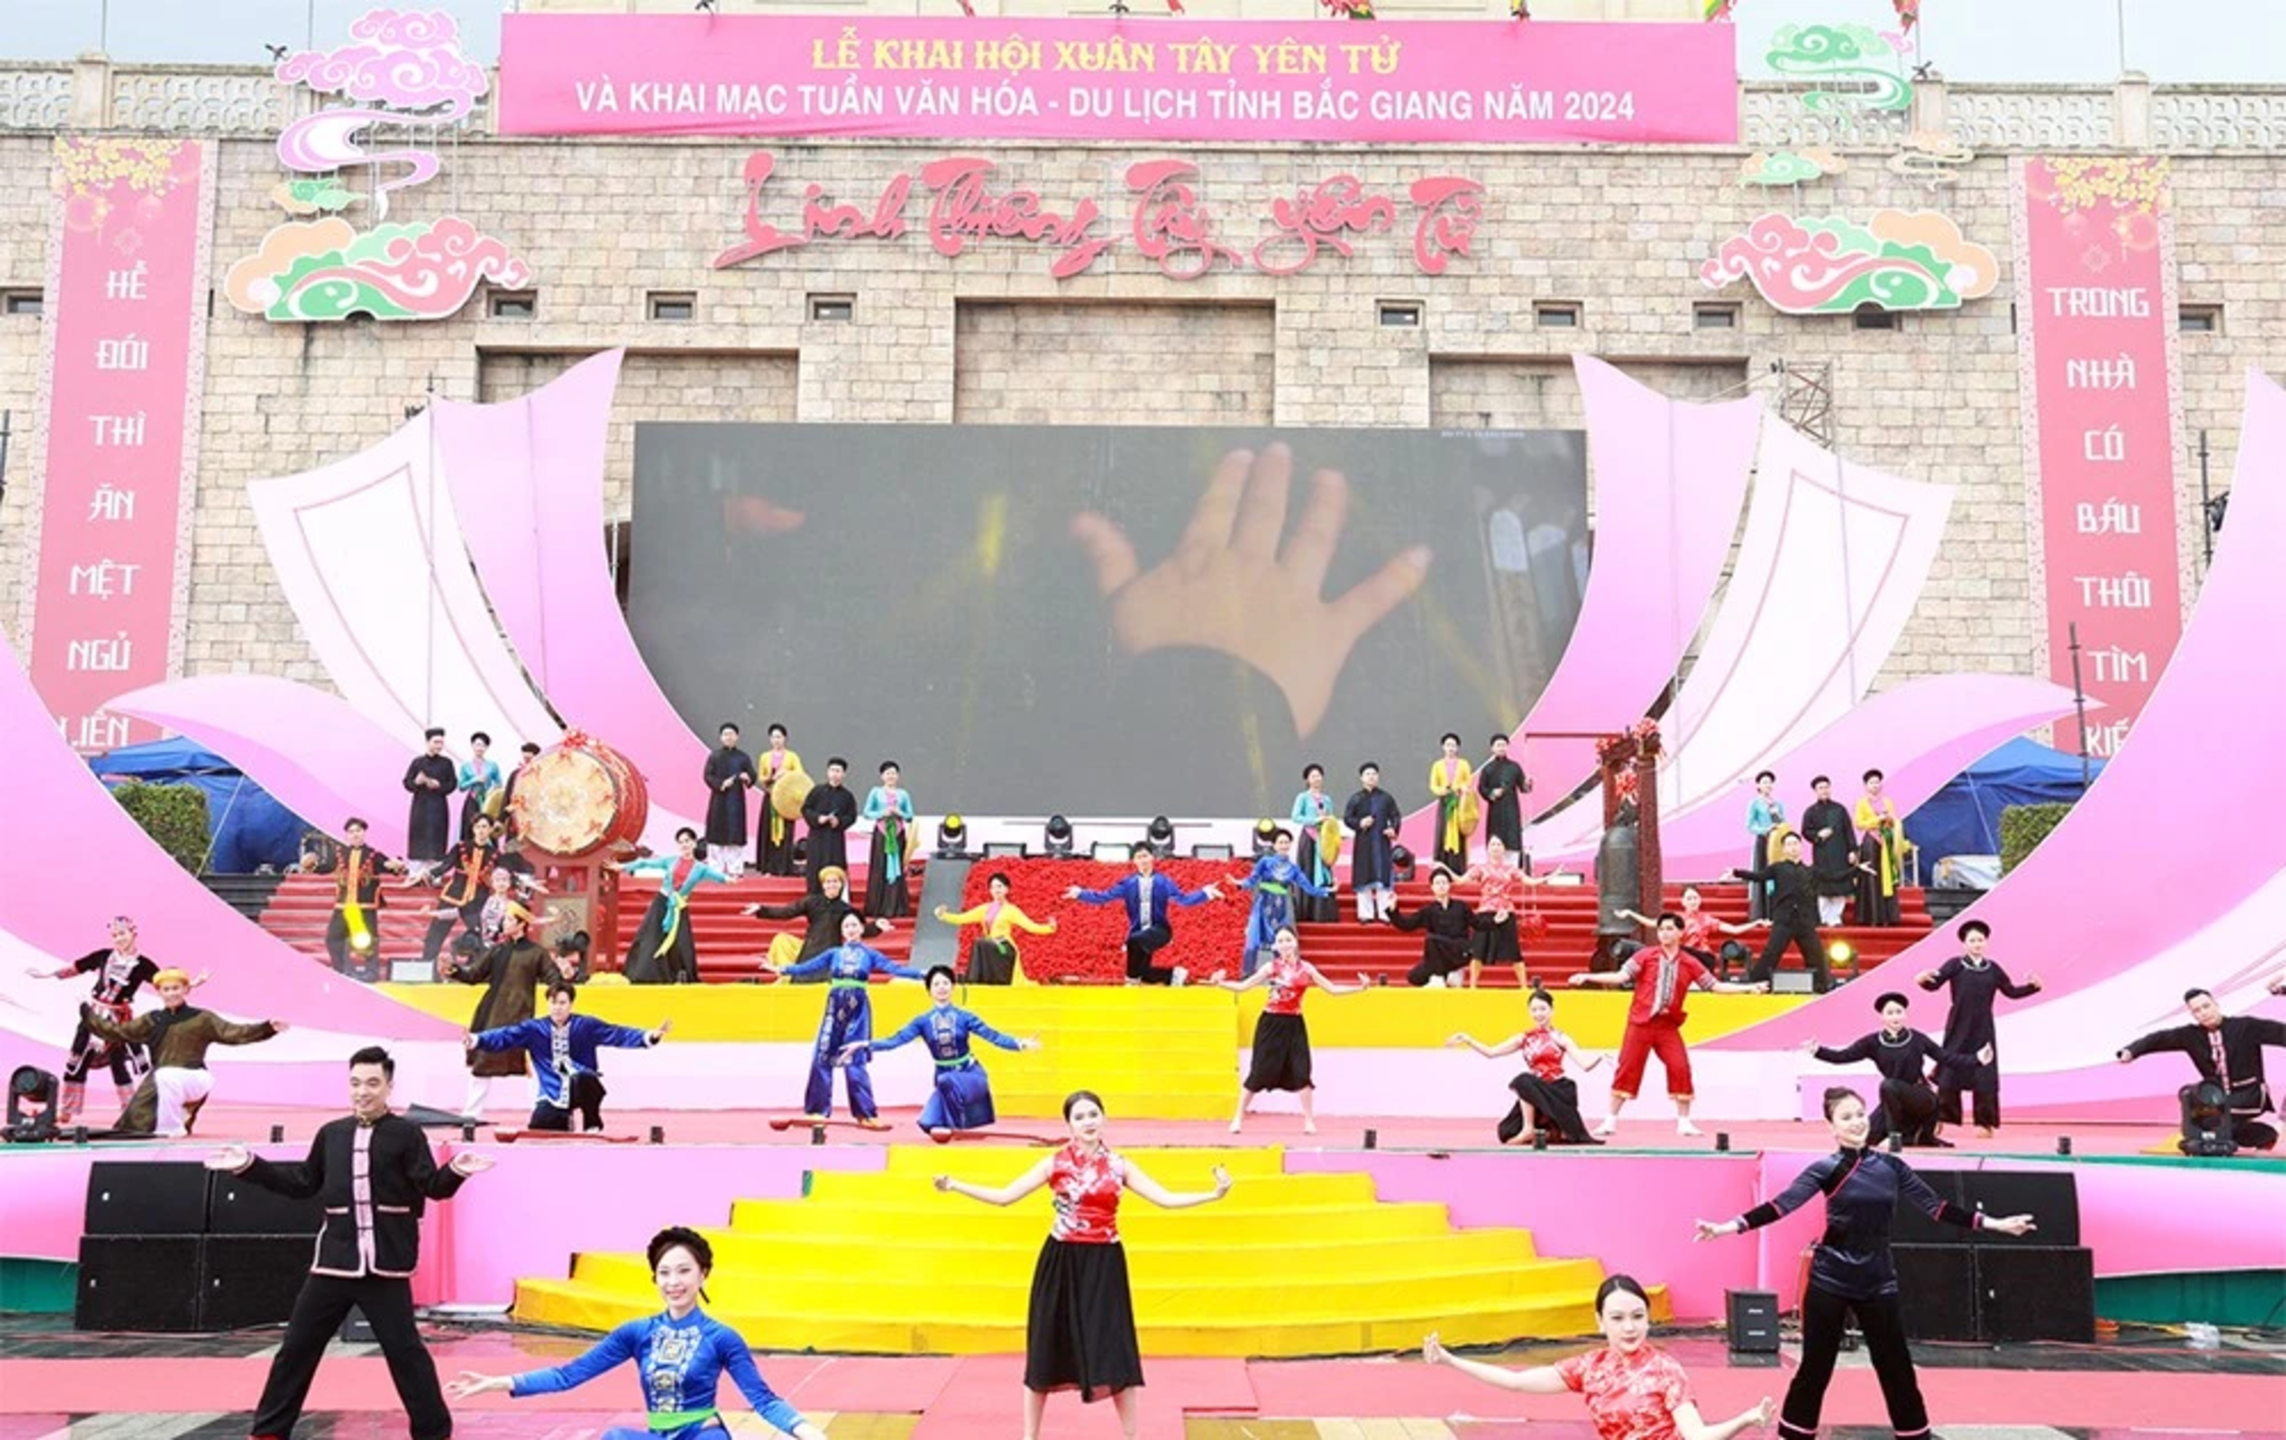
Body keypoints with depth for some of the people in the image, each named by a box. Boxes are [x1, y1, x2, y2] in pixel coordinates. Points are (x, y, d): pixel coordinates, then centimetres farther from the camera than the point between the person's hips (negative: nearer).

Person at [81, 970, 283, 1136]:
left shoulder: (202, 1019, 1)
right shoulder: (152, 1020, 12)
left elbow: (233, 1032, -7)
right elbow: (118, 1032, 15)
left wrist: (267, 1028, -21)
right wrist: (88, 1015, 12)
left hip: (194, 1079, -5)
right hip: (159, 1081, 5)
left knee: (166, 1077, -36)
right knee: (137, 1121, -5)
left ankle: (172, 1127, -20)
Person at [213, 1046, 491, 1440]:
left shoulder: (407, 1134, -4)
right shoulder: (330, 1134, 8)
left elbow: (433, 1186, -10)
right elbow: (302, 1184, 18)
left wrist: (456, 1171, -32)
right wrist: (249, 1165, 15)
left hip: (385, 1264, -4)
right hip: (334, 1260, 4)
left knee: (404, 1350, -2)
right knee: (297, 1346, 12)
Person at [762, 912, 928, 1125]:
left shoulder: (869, 954, 8)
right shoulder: (834, 954, 13)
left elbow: (894, 968, -1)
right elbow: (809, 967, 9)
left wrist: (921, 974, -12)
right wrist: (784, 970, 2)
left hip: (858, 1009, -2)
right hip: (835, 1005, 2)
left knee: (854, 1061, -5)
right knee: (822, 1058, -1)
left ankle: (865, 1113, 1)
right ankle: (817, 1109, 8)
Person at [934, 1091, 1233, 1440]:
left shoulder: (1119, 1166, 2)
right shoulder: (1054, 1164, -1)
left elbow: (1166, 1199, -2)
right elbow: (1004, 1196, -3)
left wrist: (1213, 1195, -14)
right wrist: (955, 1186, -12)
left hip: (1103, 1264, 0)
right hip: (1061, 1263, 0)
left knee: (1112, 1350, 0)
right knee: (1046, 1347, 6)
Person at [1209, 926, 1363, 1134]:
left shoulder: (1306, 969, 1)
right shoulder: (1271, 967, -4)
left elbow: (1332, 989, 5)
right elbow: (1242, 986, -8)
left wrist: (1359, 988, -5)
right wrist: (1220, 984, -23)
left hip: (1293, 1024, 1)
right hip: (1271, 1023, -1)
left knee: (1301, 1072, -4)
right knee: (1259, 1072, 1)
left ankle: (1309, 1121, 8)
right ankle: (1238, 1118, 12)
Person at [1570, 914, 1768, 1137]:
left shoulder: (1689, 964, 5)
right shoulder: (1645, 956, -1)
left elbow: (1715, 986, 7)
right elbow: (1620, 977, -8)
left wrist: (1748, 989, 1)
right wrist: (1588, 977, -19)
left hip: (1668, 1026, 2)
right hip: (1640, 1022, -2)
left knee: (1680, 1069, -7)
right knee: (1627, 1068, -1)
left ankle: (1684, 1123, 8)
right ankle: (1610, 1121, 8)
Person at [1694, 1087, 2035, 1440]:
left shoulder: (1891, 1166, 4)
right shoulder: (1826, 1168, -6)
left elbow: (1936, 1207, 10)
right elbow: (1781, 1205, -15)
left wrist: (1994, 1223, 7)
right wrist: (1726, 1227, -27)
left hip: (1878, 1280, 3)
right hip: (1830, 1280, -3)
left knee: (1896, 1366, 8)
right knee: (1815, 1367, 1)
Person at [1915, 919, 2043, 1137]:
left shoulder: (1992, 969, 7)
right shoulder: (1955, 965, -3)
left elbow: (2011, 992, 16)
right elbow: (1935, 984, -15)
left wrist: (2033, 986, 2)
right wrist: (1922, 979, -37)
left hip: (1983, 1029, 3)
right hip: (1959, 1028, -3)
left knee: (1984, 1077, 3)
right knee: (1950, 1073, -1)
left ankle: (1985, 1123, 13)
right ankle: (1939, 1120, 9)